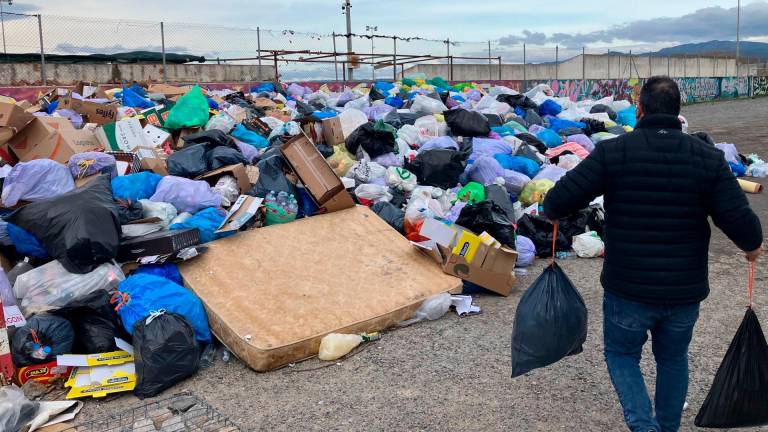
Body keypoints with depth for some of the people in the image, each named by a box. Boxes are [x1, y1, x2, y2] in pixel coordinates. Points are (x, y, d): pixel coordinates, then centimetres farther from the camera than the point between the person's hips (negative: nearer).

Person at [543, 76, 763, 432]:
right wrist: (752, 246, 14)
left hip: (628, 291, -3)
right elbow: (739, 220, -8)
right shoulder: (708, 157, -5)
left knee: (622, 355, 19)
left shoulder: (612, 152, -12)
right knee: (673, 359, 25)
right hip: (685, 292, 3)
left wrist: (553, 212, 10)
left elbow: (560, 200, -14)